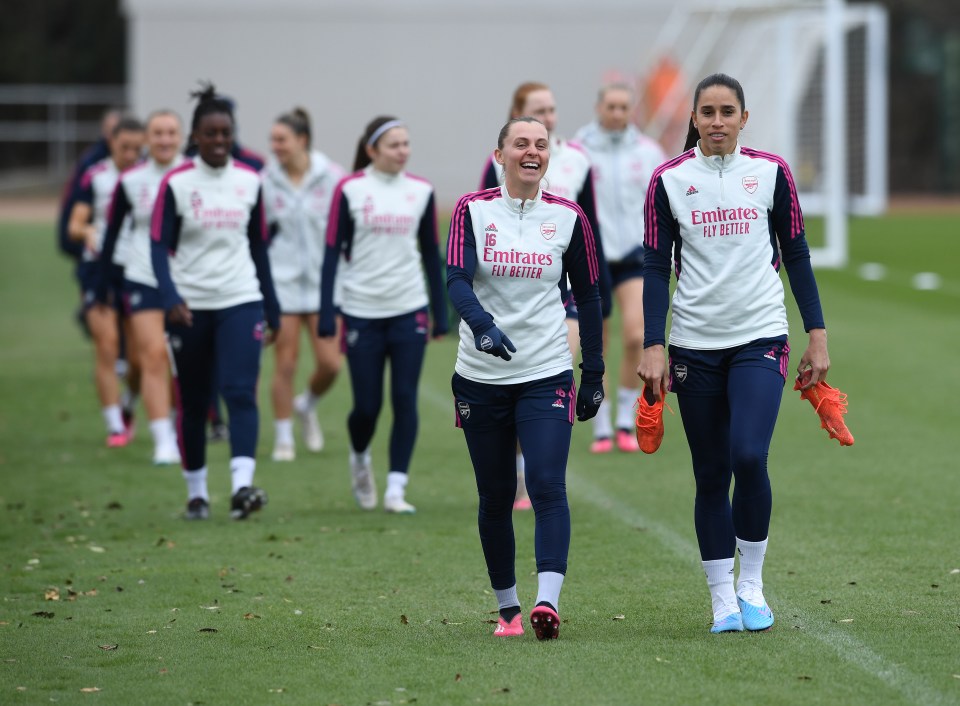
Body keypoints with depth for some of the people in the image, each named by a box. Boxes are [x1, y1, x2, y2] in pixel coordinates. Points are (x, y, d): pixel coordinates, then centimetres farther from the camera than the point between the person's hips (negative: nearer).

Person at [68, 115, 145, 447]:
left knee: (140, 356, 0)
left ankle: (127, 408, 29)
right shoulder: (95, 177, 1)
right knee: (106, 345, -11)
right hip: (101, 267, -1)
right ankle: (114, 426, -4)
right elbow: (74, 225, -2)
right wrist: (87, 231, -24)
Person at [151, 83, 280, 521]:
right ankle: (196, 492, 22)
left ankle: (242, 487, -26)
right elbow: (159, 246, -8)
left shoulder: (250, 181, 6)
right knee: (193, 404, 8)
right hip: (190, 307, -1)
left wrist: (272, 309, 15)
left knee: (241, 392, -16)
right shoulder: (176, 183, -4)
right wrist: (171, 298, -24)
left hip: (241, 303, 1)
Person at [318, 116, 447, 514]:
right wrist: (326, 316, -9)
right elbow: (332, 252, -3)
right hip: (362, 312, -2)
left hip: (409, 312, 2)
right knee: (367, 405, 1)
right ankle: (359, 459, 32)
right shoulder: (350, 190, -4)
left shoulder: (421, 191, 5)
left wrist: (441, 314, 10)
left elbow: (431, 254, 12)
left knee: (405, 400, -4)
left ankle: (396, 489, 1)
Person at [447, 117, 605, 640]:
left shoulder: (568, 217, 3)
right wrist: (481, 323, -33)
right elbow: (456, 279, -13)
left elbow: (588, 295, 10)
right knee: (495, 497, 7)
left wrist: (594, 372, 8)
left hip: (547, 374, -1)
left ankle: (547, 602, -26)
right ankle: (508, 608, 18)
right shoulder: (472, 209, -1)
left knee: (547, 485, -16)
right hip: (481, 376, 1)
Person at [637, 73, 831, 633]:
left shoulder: (771, 171, 3)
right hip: (695, 344, 1)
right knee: (711, 475, 3)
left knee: (749, 457, -18)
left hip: (760, 336, -1)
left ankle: (752, 583, 0)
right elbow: (657, 267, 3)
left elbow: (796, 255, 8)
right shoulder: (669, 180, 2)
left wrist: (818, 335, 4)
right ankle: (724, 601, 11)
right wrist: (653, 349, -5)